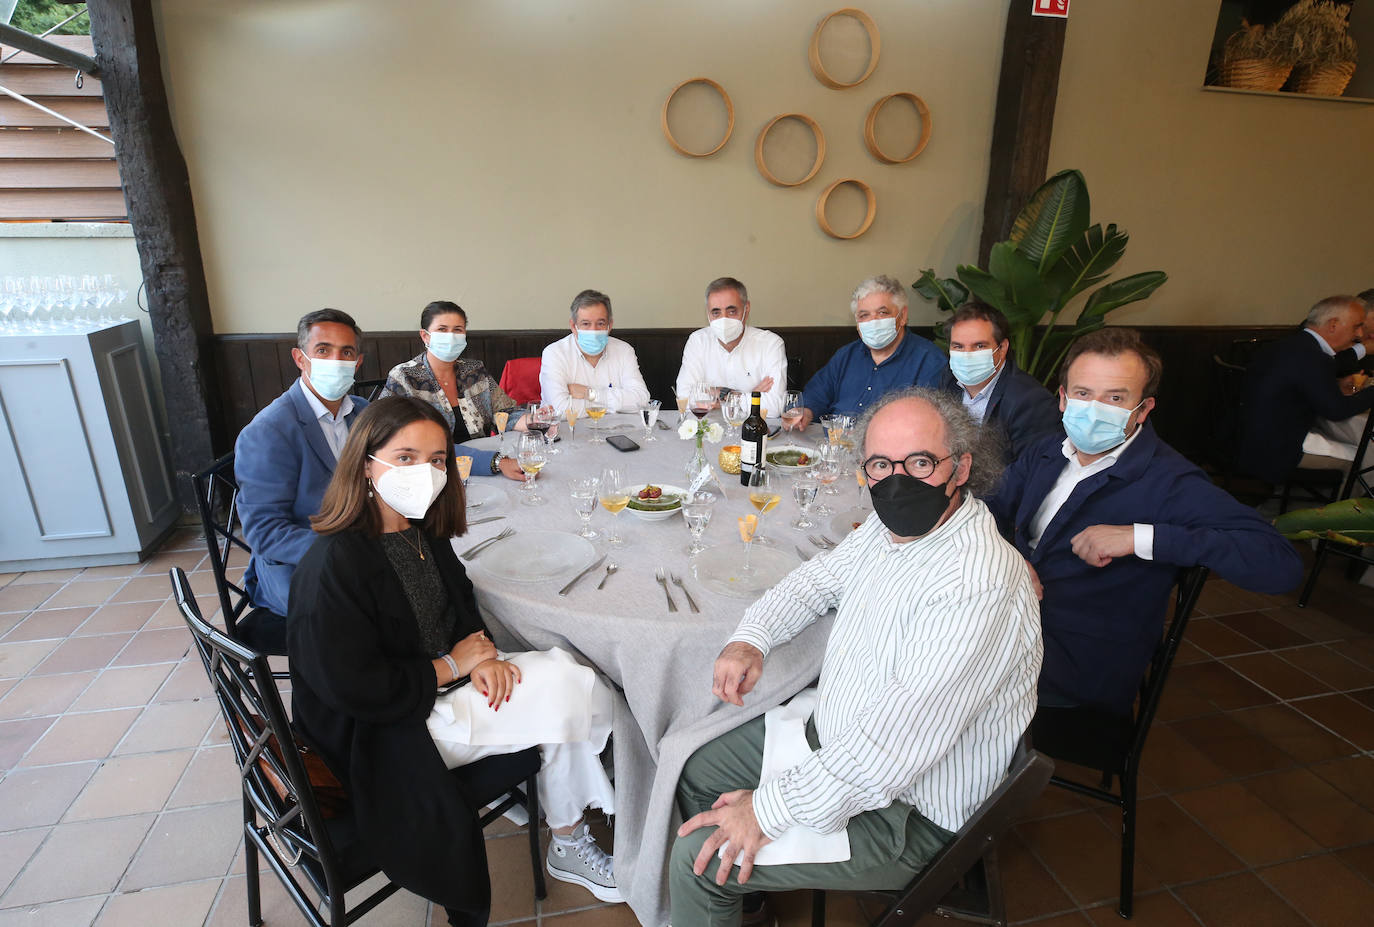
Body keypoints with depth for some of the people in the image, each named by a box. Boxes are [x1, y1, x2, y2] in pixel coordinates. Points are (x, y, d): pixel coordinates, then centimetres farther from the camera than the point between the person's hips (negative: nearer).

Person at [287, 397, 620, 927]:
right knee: (564, 707, -17)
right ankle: (567, 846, 8)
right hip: (386, 733, -7)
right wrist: (452, 665, -15)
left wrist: (483, 654, -6)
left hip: (449, 678, 8)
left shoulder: (423, 530, 0)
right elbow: (358, 691, -24)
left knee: (583, 682, -11)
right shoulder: (332, 567, -25)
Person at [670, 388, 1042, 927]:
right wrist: (750, 639, -5)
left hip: (906, 812, -8)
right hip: (836, 737, 9)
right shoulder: (890, 526, -4)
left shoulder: (978, 584, -33)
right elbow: (817, 580, 13)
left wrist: (771, 810, -24)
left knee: (700, 859, -10)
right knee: (696, 774, 16)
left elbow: (894, 744, -33)